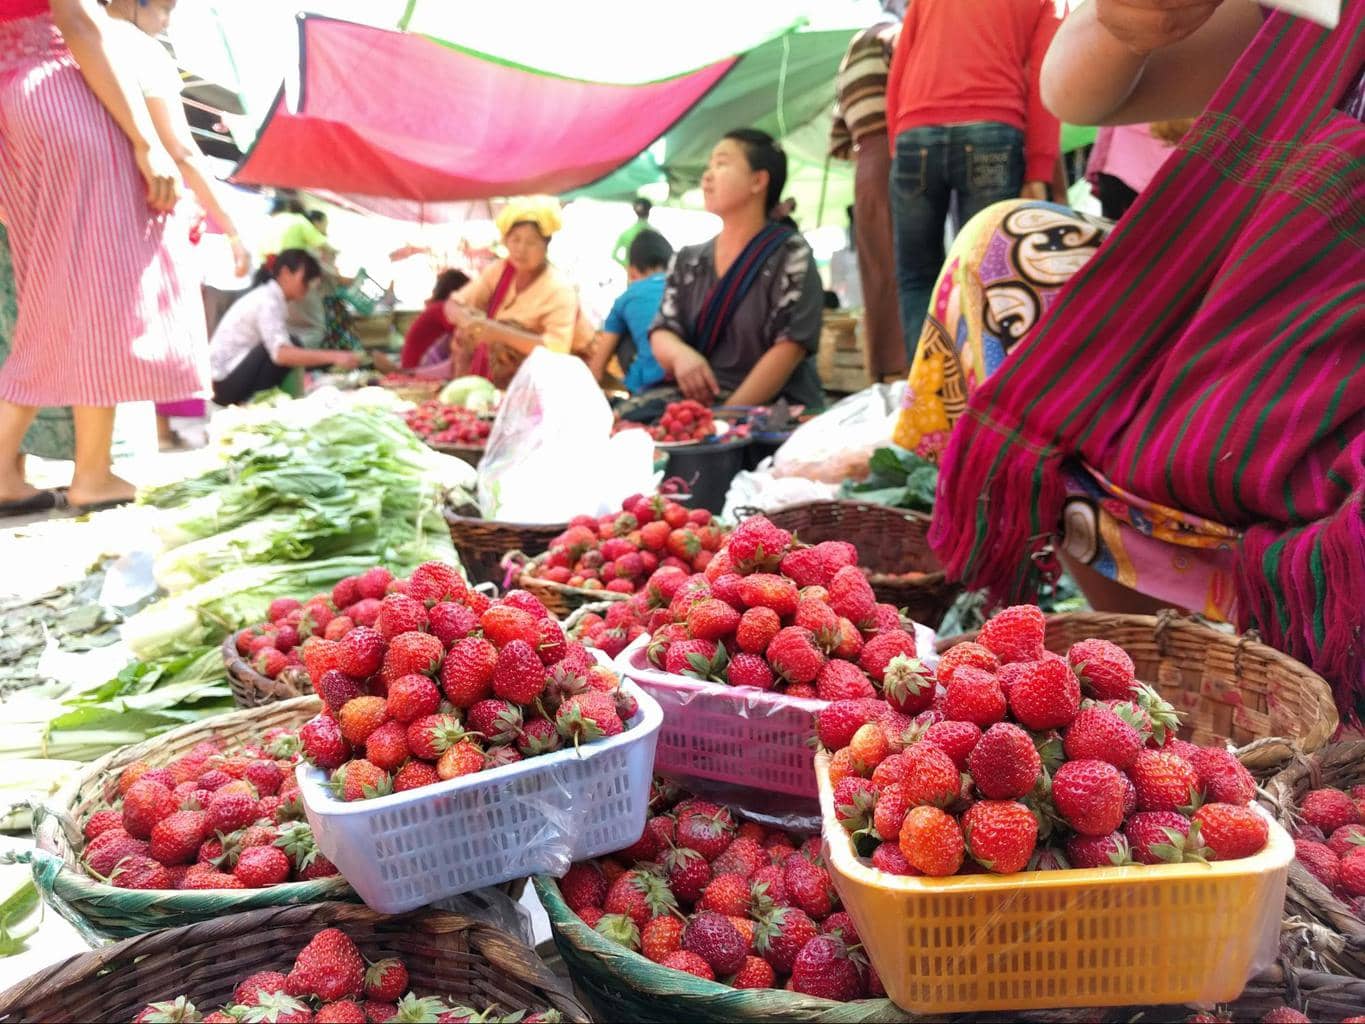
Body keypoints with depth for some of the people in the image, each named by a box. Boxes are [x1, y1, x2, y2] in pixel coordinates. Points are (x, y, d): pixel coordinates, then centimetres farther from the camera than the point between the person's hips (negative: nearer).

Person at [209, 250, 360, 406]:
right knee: (291, 351, -22)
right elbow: (281, 353, -33)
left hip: (235, 376, 10)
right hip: (227, 383, -10)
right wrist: (333, 356, -38)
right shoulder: (267, 300, -17)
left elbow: (276, 350, 9)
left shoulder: (267, 296, 11)